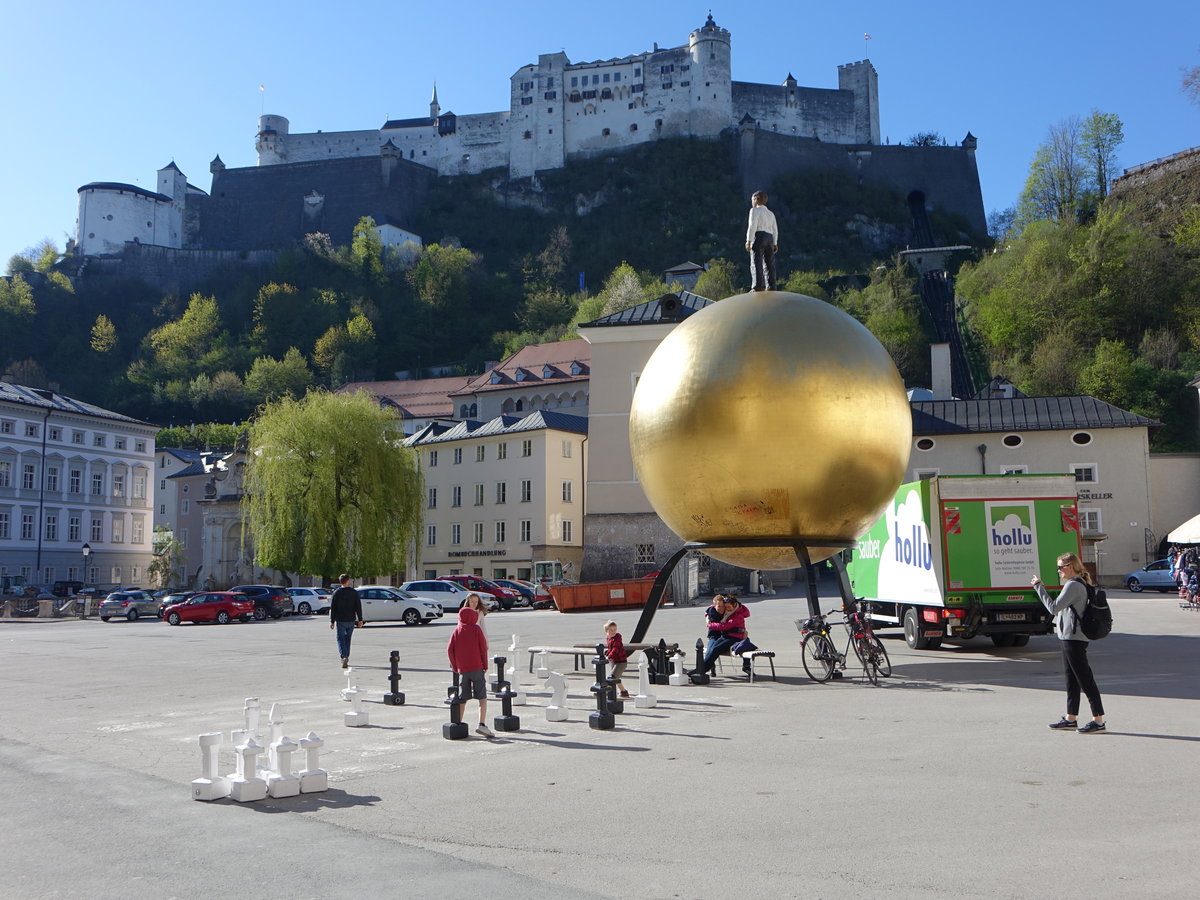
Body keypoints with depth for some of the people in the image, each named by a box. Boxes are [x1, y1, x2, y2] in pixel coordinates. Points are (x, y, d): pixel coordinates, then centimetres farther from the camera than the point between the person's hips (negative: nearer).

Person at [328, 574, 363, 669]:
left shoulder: (336, 593, -2)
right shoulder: (354, 592, 1)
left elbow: (332, 608, -3)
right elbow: (358, 607, 0)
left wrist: (332, 621, 1)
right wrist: (360, 620, 4)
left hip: (340, 621, -2)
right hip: (351, 620, 2)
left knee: (340, 639, 1)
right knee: (347, 639, 16)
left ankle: (344, 656, -19)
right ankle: (346, 658, 21)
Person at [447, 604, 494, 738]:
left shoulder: (457, 631, 6)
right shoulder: (476, 629, -2)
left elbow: (450, 649, 0)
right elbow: (483, 648, -6)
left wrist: (455, 666, 10)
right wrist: (485, 665, 4)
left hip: (462, 670, 4)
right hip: (477, 668, -4)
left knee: (462, 699, 13)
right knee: (482, 698, -2)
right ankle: (482, 725, -15)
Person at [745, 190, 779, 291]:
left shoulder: (755, 210, 2)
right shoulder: (771, 213, 24)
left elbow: (752, 226, -9)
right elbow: (775, 229, 20)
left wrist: (748, 241, -13)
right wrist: (775, 244, 21)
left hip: (759, 235, -7)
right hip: (770, 238, 7)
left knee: (756, 263, -13)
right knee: (769, 263, 6)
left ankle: (758, 286, -25)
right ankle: (771, 287, 1)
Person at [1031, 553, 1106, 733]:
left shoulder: (1073, 585, -17)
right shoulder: (1080, 584, 16)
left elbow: (1054, 607, -21)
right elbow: (1060, 608, 18)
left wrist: (1039, 587, -15)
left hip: (1074, 639, -11)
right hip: (1071, 637, 11)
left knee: (1085, 678, -7)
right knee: (1071, 678, 14)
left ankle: (1099, 720, -4)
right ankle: (1071, 718, 21)